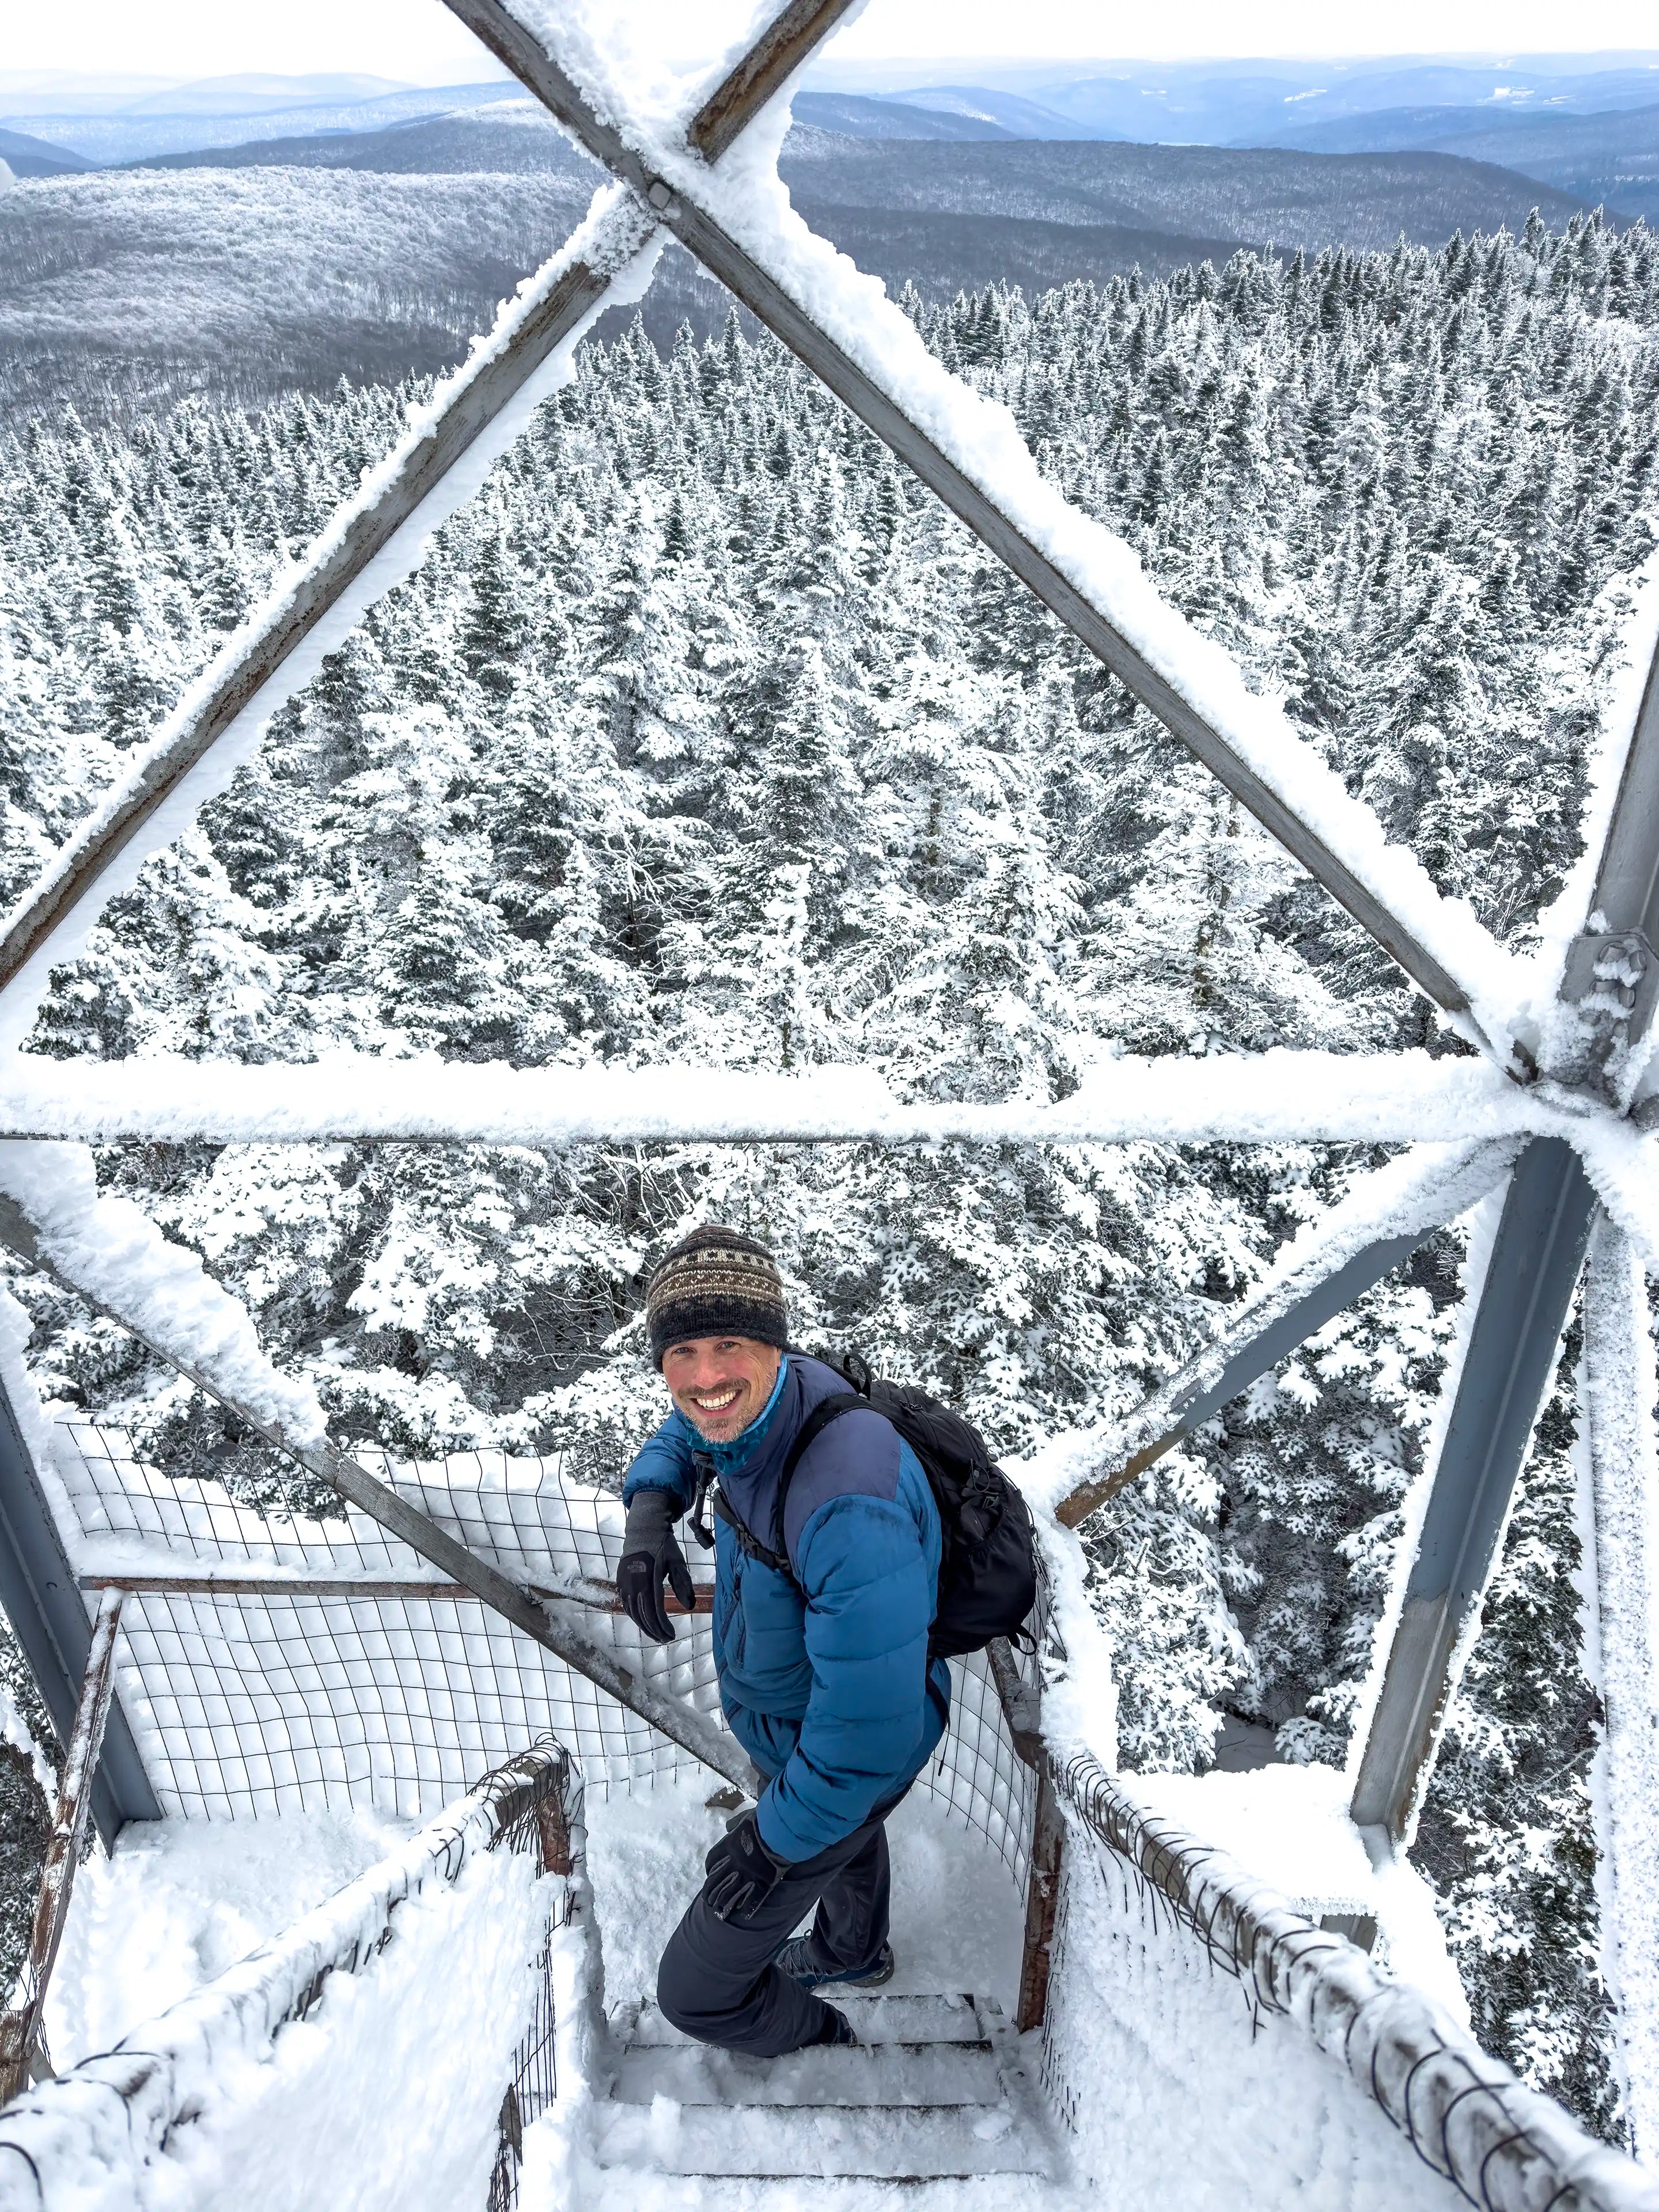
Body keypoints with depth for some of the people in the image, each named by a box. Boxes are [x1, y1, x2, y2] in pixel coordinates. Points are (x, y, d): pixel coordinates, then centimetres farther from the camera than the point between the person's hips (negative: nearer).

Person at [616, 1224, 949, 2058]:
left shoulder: (848, 1509, -45)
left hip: (841, 1763, -8)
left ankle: (818, 2047, 38)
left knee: (695, 1992, 6)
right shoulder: (762, 1398, -19)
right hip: (789, 1724, 8)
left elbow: (867, 1731, -39)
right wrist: (650, 1501, -17)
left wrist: (777, 1843, -24)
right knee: (845, 1836, 39)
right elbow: (681, 1433, 5)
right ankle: (852, 1954, 71)